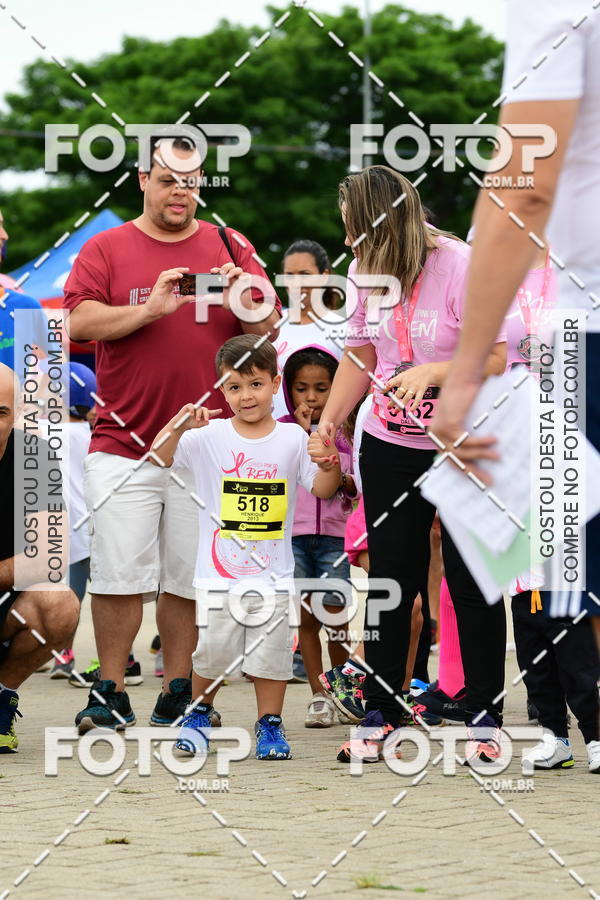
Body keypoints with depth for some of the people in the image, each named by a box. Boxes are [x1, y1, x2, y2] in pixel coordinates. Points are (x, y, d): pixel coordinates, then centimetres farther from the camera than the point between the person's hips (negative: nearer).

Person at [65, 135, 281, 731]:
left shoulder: (231, 248, 11)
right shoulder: (106, 250, 7)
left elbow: (269, 326, 7)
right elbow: (80, 322, -6)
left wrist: (243, 302, -14)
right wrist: (151, 309, -18)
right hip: (124, 444, -1)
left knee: (188, 576, 1)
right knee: (119, 574, -4)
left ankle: (177, 691, 9)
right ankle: (111, 690, 5)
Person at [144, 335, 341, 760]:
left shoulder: (293, 438, 0)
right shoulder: (210, 436, -3)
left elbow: (322, 490, 2)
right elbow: (158, 457, -9)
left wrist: (330, 461, -18)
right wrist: (179, 427, -26)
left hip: (273, 573, 0)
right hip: (219, 572, 0)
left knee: (271, 650, 2)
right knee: (212, 652, 5)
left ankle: (270, 724, 16)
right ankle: (200, 714, 28)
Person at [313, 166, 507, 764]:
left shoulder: (460, 265, -16)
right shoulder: (364, 268, 2)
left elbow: (496, 358, -17)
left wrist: (432, 372, -31)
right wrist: (328, 421, 1)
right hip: (390, 446, 5)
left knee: (471, 579, -2)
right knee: (390, 578, 5)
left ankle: (485, 717, 6)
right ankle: (379, 716, 10)